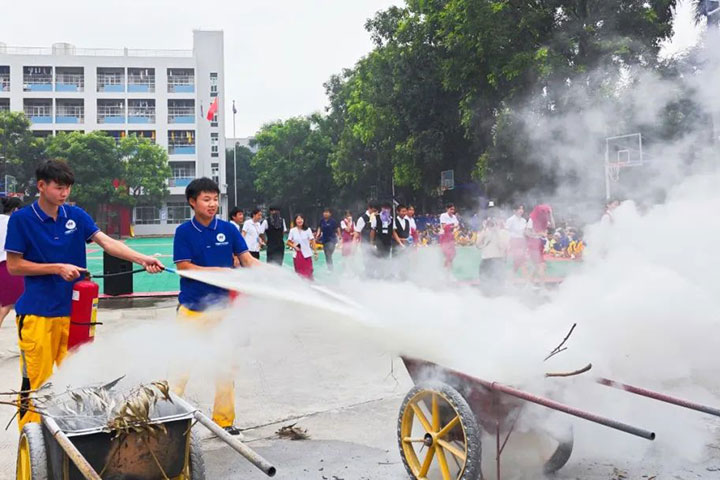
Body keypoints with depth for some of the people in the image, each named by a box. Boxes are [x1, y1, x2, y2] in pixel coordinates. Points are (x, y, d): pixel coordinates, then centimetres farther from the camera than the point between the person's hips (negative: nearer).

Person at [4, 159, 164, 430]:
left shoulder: (76, 215, 5)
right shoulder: (21, 219, -4)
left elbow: (107, 242, -5)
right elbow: (14, 266, -4)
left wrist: (142, 259, -19)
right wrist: (58, 268, -13)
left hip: (73, 311, 4)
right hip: (37, 313, -4)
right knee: (35, 382, 0)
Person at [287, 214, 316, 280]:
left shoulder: (307, 230, -2)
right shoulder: (292, 230, 1)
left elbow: (312, 241, -1)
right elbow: (288, 242, 8)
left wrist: (315, 251, -6)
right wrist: (294, 247, -10)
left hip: (307, 254, -1)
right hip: (297, 255, 2)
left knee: (308, 273, -4)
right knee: (299, 273, 4)